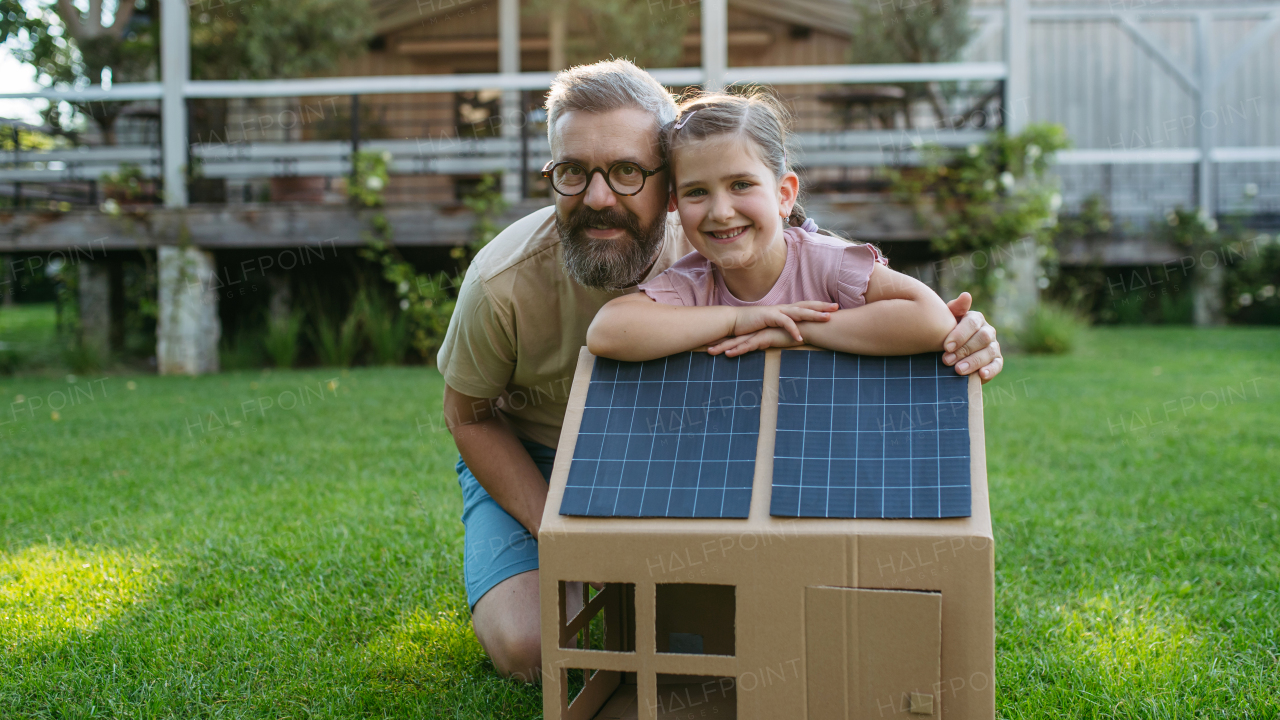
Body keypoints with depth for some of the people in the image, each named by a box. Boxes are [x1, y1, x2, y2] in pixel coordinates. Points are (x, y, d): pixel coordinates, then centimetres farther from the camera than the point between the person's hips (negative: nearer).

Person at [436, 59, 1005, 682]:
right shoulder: (505, 283, -30)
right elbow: (469, 415, -12)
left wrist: (961, 335, -42)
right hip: (527, 461, -2)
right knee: (532, 649, -21)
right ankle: (507, 583, 15)